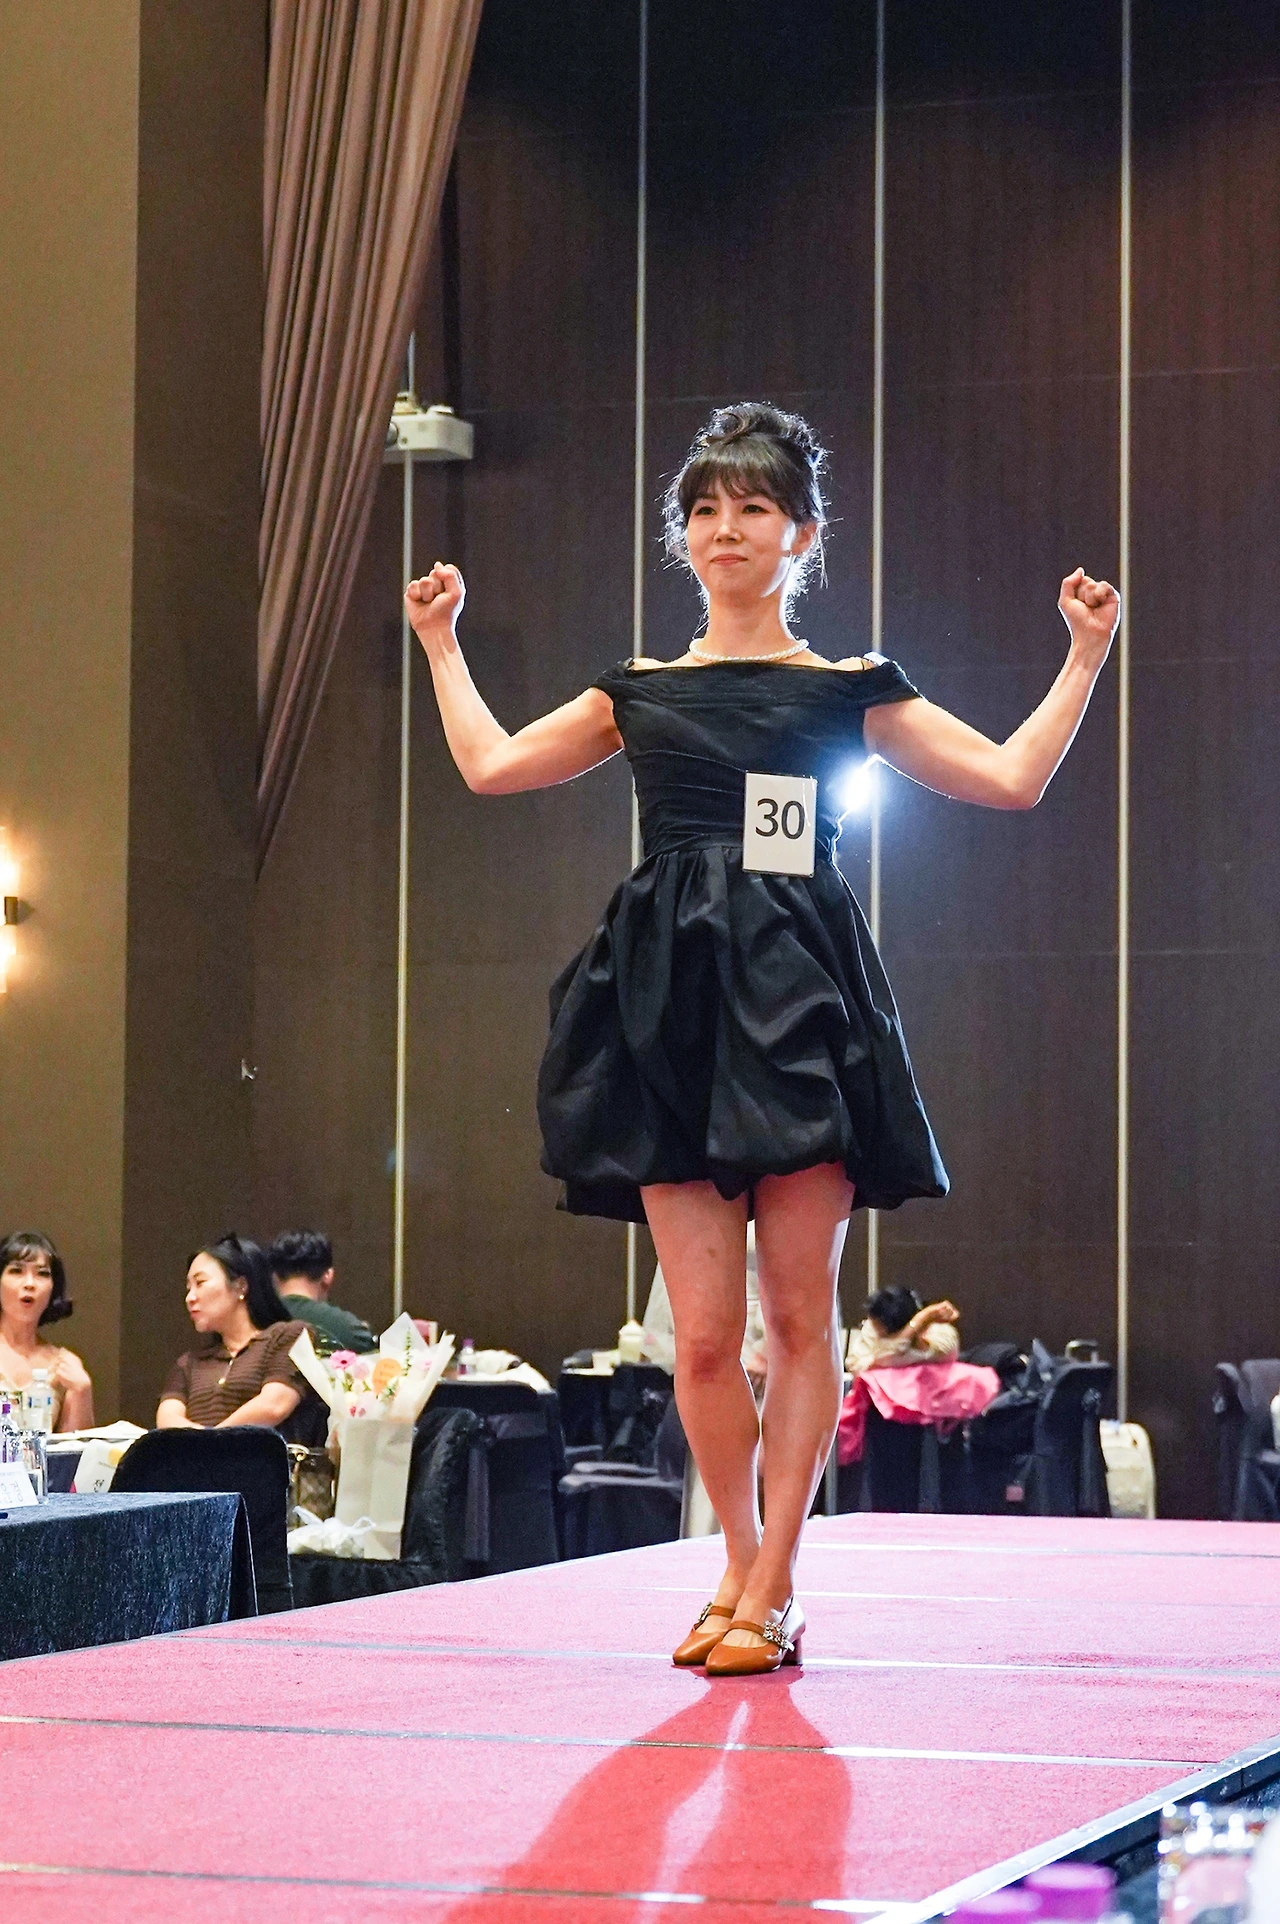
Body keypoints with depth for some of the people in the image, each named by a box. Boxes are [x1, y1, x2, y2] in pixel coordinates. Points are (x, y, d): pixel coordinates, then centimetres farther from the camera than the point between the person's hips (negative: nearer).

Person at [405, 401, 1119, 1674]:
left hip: (798, 999, -1)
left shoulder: (847, 692, 10)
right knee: (703, 1333, -3)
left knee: (799, 1313, -2)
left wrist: (1087, 653, 4)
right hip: (670, 1002, 2)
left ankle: (771, 1591, 5)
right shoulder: (639, 693, 16)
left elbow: (1013, 777, 6)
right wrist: (442, 640, 27)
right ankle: (740, 1568, 14)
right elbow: (492, 766, 19)